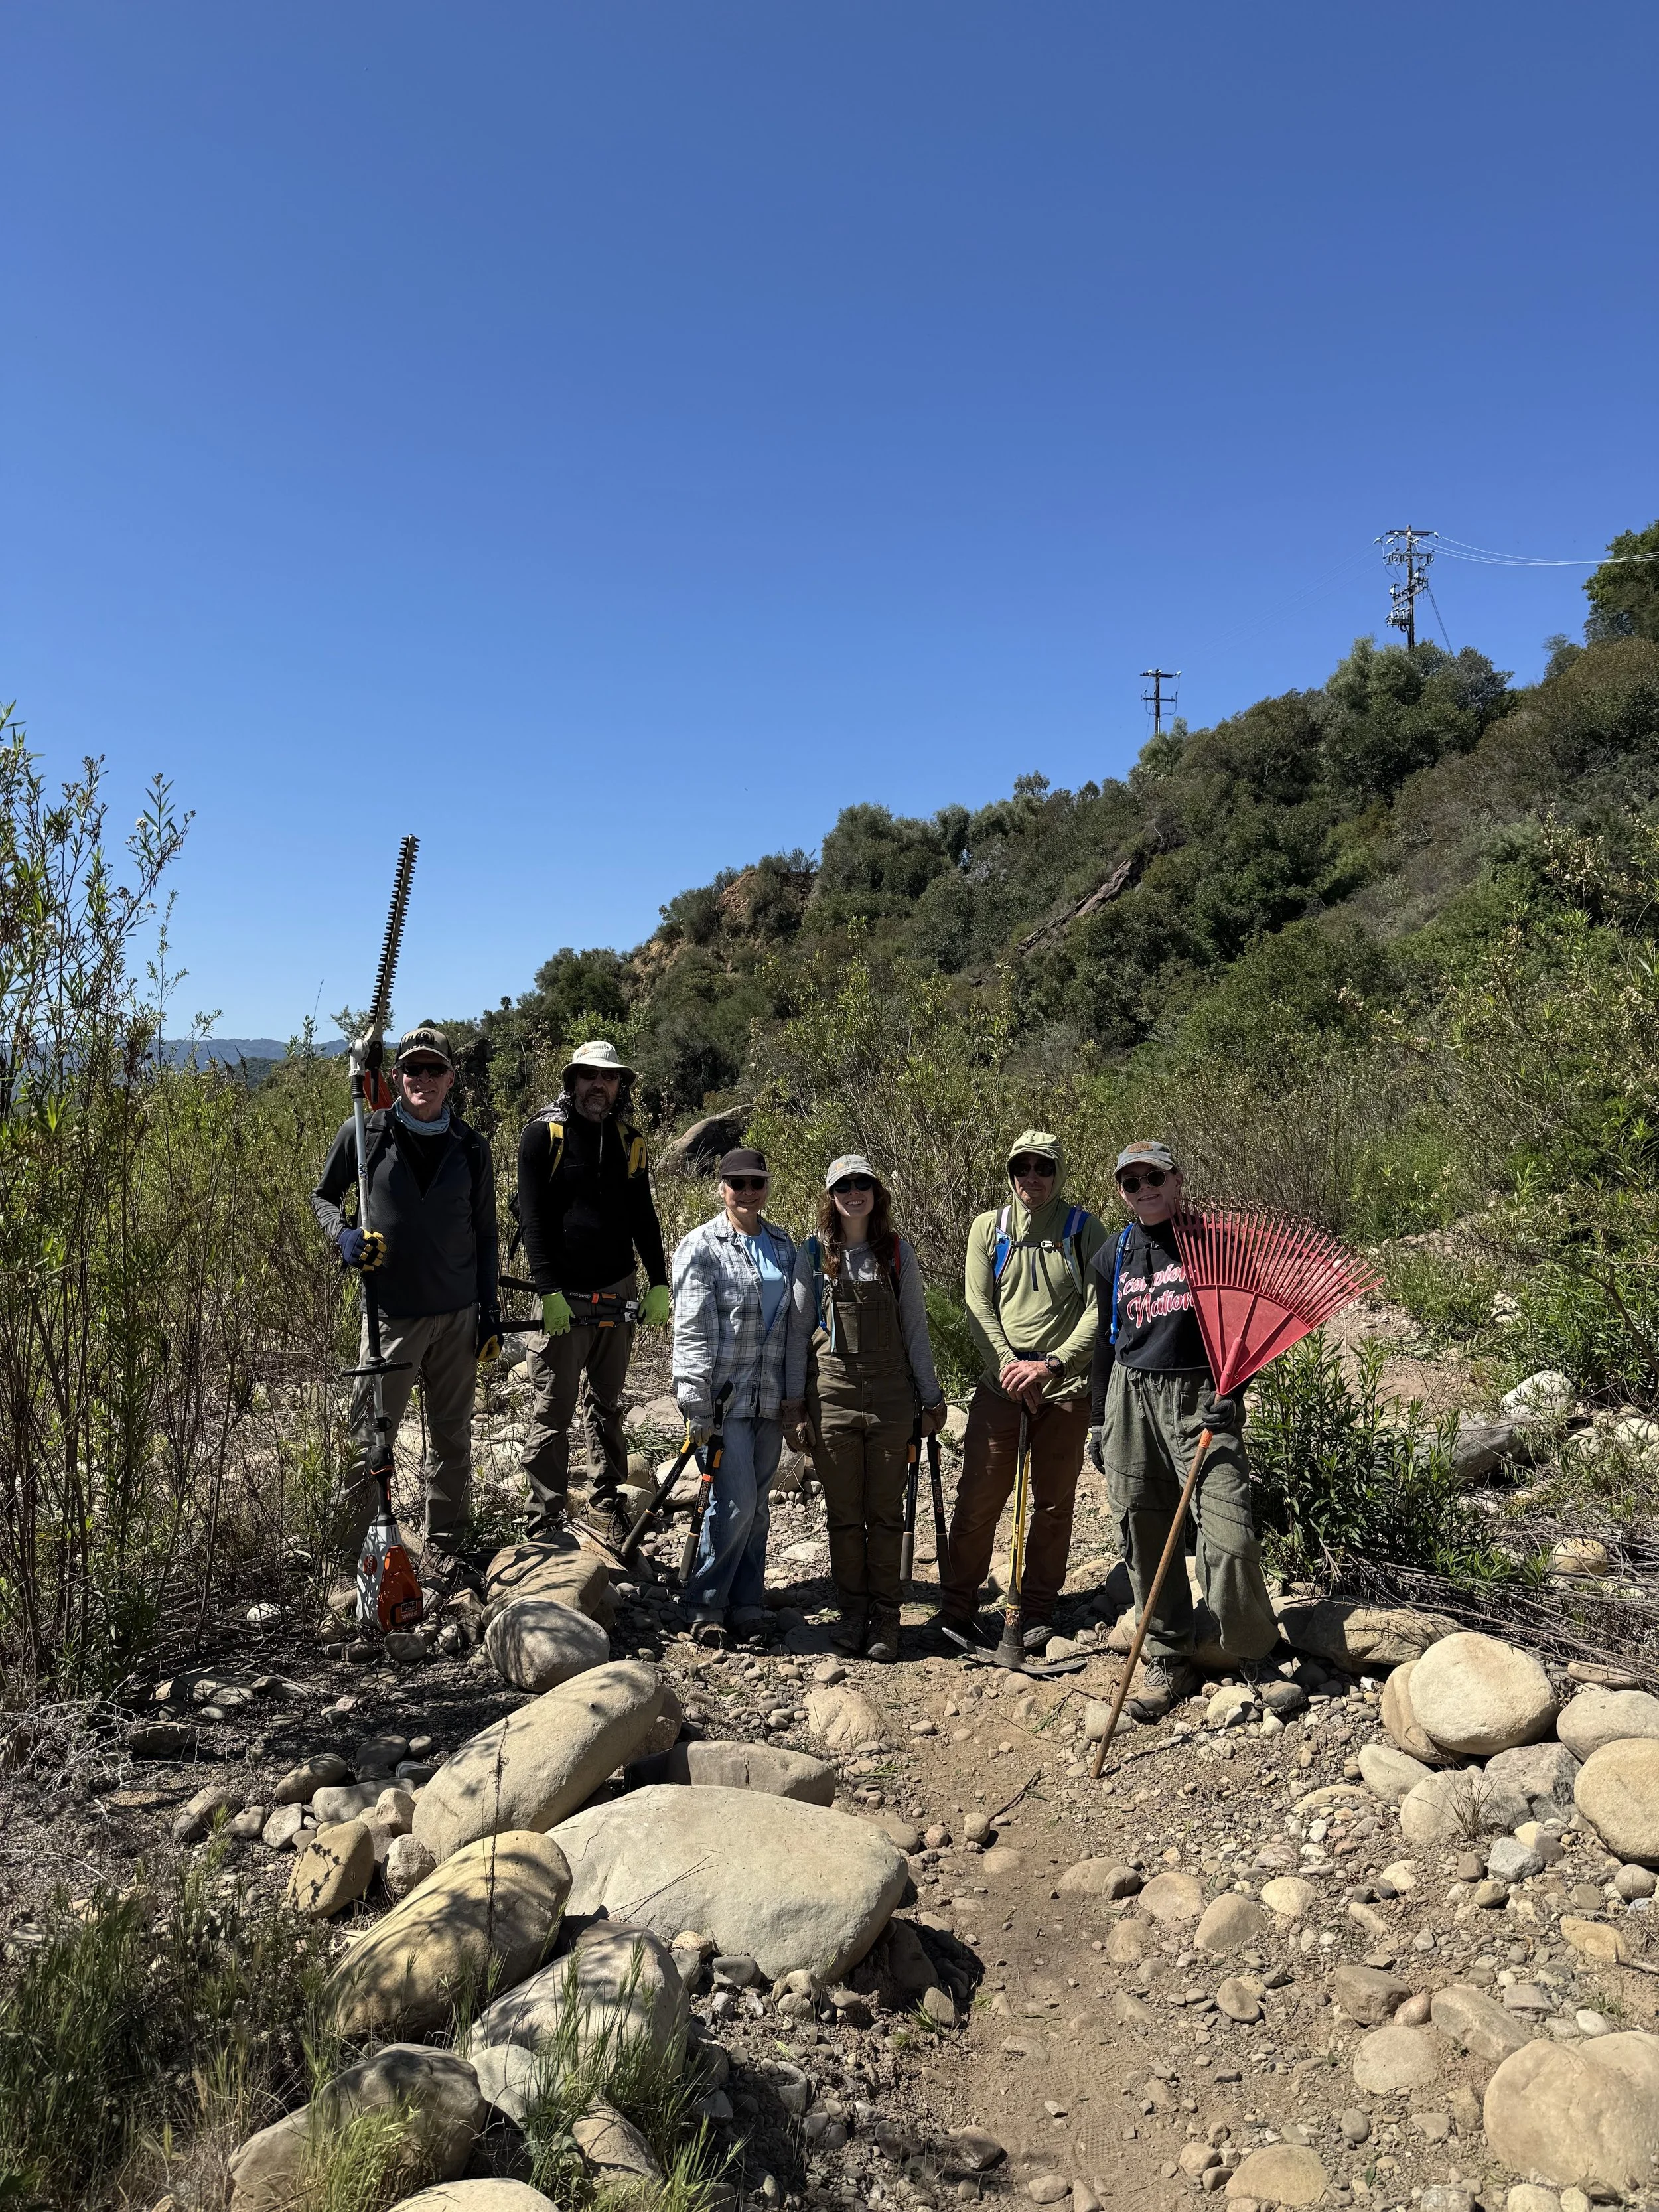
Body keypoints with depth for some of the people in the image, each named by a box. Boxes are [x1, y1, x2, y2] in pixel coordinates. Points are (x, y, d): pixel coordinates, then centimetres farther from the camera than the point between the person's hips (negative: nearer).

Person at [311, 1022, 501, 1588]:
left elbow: (485, 1234, 9)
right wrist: (343, 1234, -12)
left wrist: (489, 1309, 6)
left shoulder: (471, 1147, 3)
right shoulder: (364, 1134, -4)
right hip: (390, 1314, -2)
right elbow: (323, 1195, 9)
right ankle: (348, 1558, 18)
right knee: (369, 1441, 1)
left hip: (458, 1318, 2)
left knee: (451, 1440, 12)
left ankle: (443, 1551, 28)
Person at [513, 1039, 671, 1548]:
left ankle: (608, 1503, 26)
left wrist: (659, 1283, 3)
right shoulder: (543, 1135, -4)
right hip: (563, 1296, -5)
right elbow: (533, 1219, -10)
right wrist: (550, 1291, -17)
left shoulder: (630, 1142, 10)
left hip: (618, 1292, 5)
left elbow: (644, 1219, 13)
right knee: (552, 1415, -1)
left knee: (608, 1408, 15)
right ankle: (545, 1524, 6)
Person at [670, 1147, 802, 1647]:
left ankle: (747, 1607, 21)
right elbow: (691, 1330, -9)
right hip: (725, 1395, -5)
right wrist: (697, 1406, -15)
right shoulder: (701, 1247, -5)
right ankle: (706, 1606, 8)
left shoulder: (783, 1245, 12)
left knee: (758, 1505, 9)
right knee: (736, 1501, -9)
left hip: (770, 1398, 5)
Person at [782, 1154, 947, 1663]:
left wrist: (931, 1397, 7)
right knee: (844, 1512, 6)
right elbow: (799, 1331, 6)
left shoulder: (896, 1253, 5)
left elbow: (915, 1329, 8)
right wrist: (794, 1403, 2)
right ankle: (853, 1612, 19)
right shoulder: (814, 1255, 4)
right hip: (831, 1396, 0)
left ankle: (886, 1618, 15)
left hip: (891, 1396, 0)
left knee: (886, 1512, 4)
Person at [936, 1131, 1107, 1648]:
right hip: (1000, 1387, 1)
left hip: (1064, 1391, 0)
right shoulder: (988, 1227, 4)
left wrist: (1052, 1364, -17)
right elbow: (978, 1306, 0)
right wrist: (1010, 1365, -12)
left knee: (1055, 1504, 9)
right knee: (978, 1500, 3)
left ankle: (1037, 1611, 24)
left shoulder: (1083, 1228, 0)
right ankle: (956, 1607, 17)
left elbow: (1098, 1309, -7)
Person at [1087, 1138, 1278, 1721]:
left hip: (1202, 1395, -4)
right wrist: (1099, 1421, 17)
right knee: (1145, 1536, 6)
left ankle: (1247, 1643, 13)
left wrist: (1230, 1392, -11)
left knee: (1228, 1530, -12)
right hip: (1133, 1399, 4)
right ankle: (1167, 1658, 21)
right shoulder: (1112, 1256, 11)